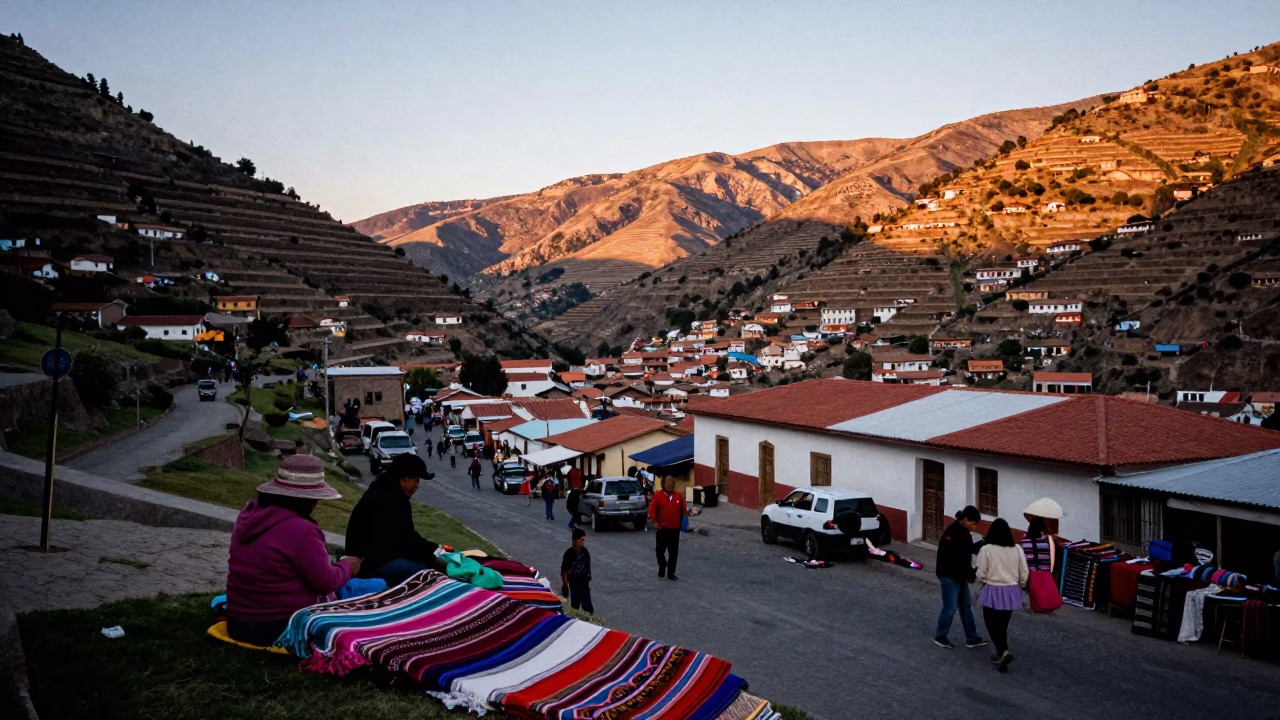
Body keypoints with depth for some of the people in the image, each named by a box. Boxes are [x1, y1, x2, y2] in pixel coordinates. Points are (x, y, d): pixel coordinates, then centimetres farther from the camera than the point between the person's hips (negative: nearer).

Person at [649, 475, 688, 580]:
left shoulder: (679, 496, 4)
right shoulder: (658, 496, -5)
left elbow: (684, 509, 8)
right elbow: (652, 510, -6)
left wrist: (688, 512, -13)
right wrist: (655, 521, -16)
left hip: (675, 529, 2)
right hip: (663, 529, -2)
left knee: (674, 552, 3)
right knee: (660, 550, 6)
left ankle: (671, 573, 12)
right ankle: (662, 567, 32)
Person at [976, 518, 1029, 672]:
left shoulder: (986, 549, -12)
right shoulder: (1017, 549, -1)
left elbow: (981, 574, -10)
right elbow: (1024, 573, 4)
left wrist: (983, 581, 12)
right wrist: (1019, 586, 21)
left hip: (993, 591, -4)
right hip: (1011, 592, 4)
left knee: (992, 624, 7)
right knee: (1003, 625, 18)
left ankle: (1004, 652, -12)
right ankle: (1001, 654, 25)